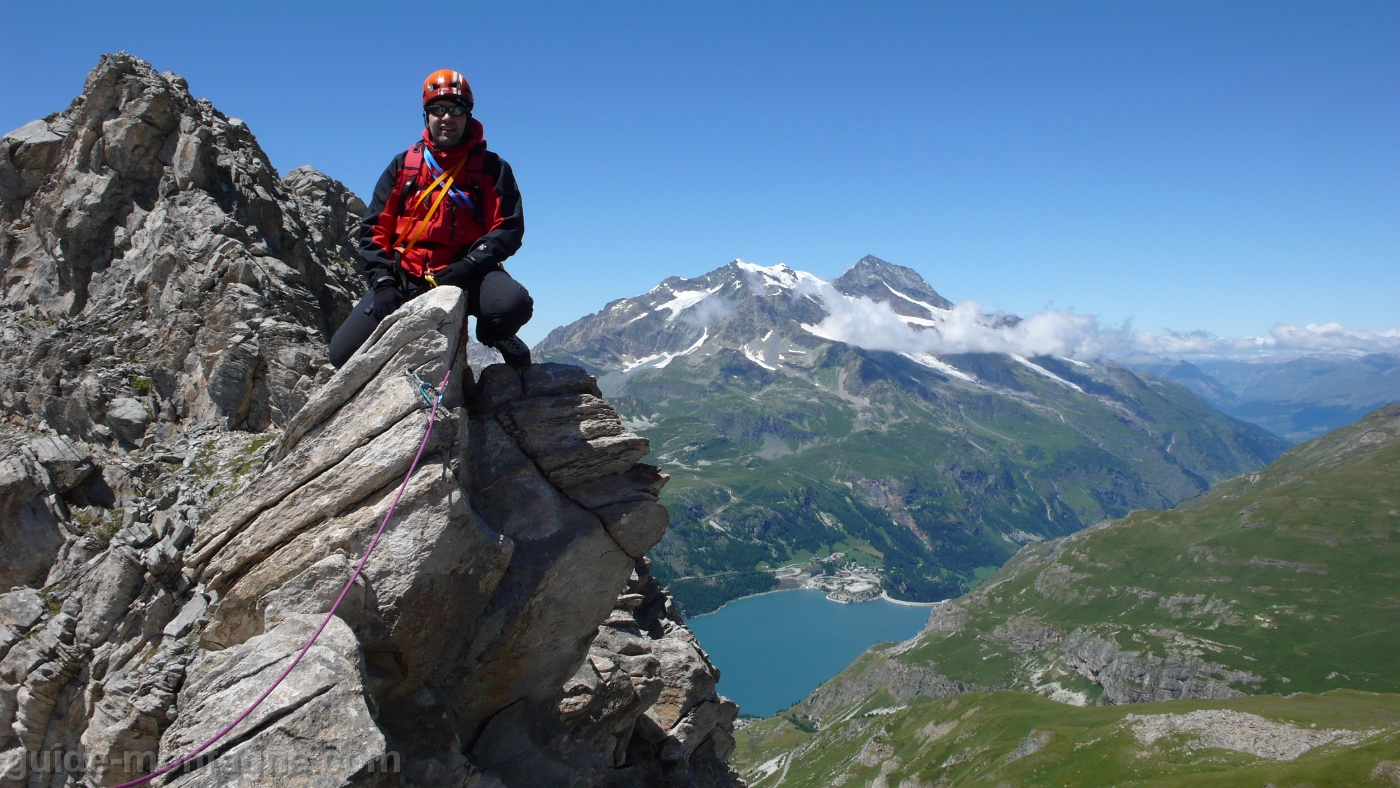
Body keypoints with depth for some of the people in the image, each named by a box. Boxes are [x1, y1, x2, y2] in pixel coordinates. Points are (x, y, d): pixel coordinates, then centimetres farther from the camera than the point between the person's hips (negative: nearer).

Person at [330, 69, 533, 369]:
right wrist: (382, 280, -6)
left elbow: (508, 227, -2)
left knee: (513, 305, -36)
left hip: (464, 274, -2)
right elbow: (374, 229, 9)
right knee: (344, 352, -11)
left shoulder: (491, 168, 5)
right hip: (405, 278, 2)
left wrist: (471, 264, -19)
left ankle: (493, 334, 2)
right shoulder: (403, 165, 12)